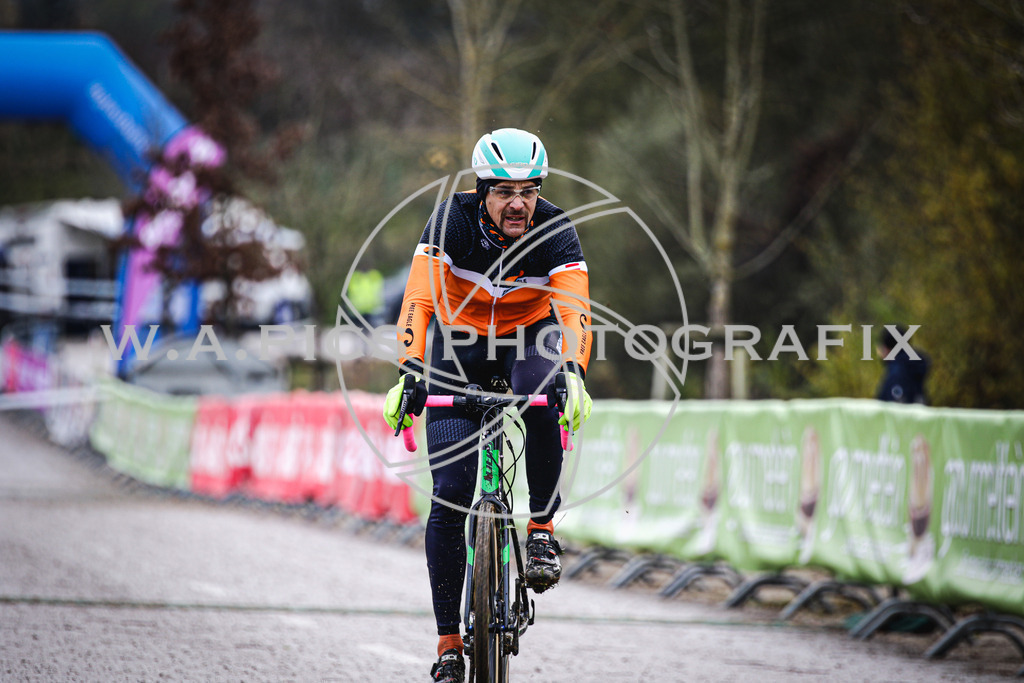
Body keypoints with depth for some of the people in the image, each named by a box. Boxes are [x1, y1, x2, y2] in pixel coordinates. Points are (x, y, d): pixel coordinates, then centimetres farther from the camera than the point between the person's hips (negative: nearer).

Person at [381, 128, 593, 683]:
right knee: (450, 496, -10)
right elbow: (420, 299, -30)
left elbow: (574, 310, -34)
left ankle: (542, 528, -20)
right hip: (461, 343, 0)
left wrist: (573, 376, -51)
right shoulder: (453, 220, -24)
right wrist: (407, 374, -43)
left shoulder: (556, 231, -23)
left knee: (541, 397, -38)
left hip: (530, 337, 0)